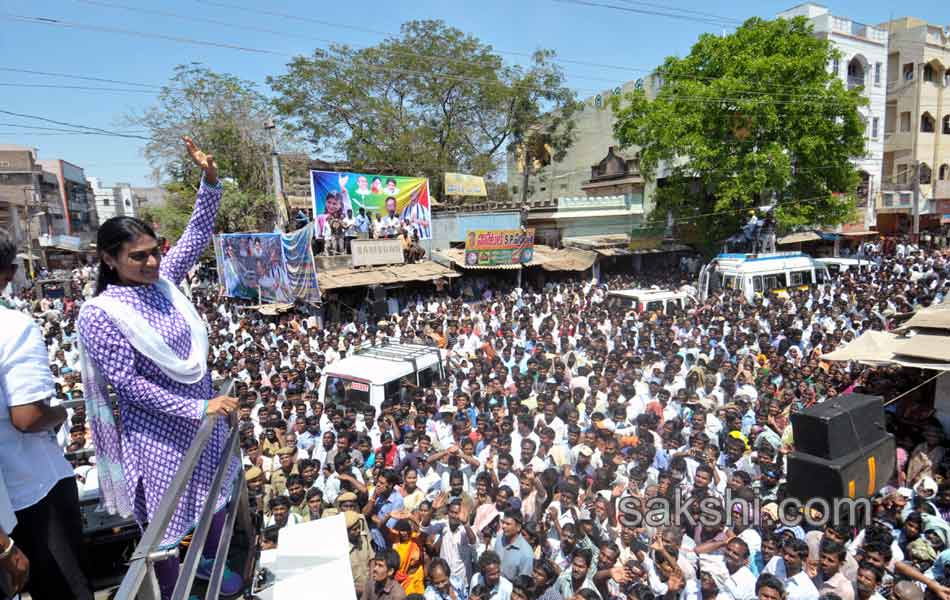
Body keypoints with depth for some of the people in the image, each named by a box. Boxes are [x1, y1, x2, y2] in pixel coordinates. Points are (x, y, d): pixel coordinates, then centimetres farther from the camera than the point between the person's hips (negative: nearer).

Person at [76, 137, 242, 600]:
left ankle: (211, 563, 47)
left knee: (216, 494, 23)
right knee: (165, 520, 11)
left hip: (203, 415, 7)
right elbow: (129, 384, -20)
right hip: (159, 432, -6)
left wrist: (210, 180, -17)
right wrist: (199, 409, -22)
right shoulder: (100, 315, -19)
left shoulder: (163, 280, -3)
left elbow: (197, 236, -3)